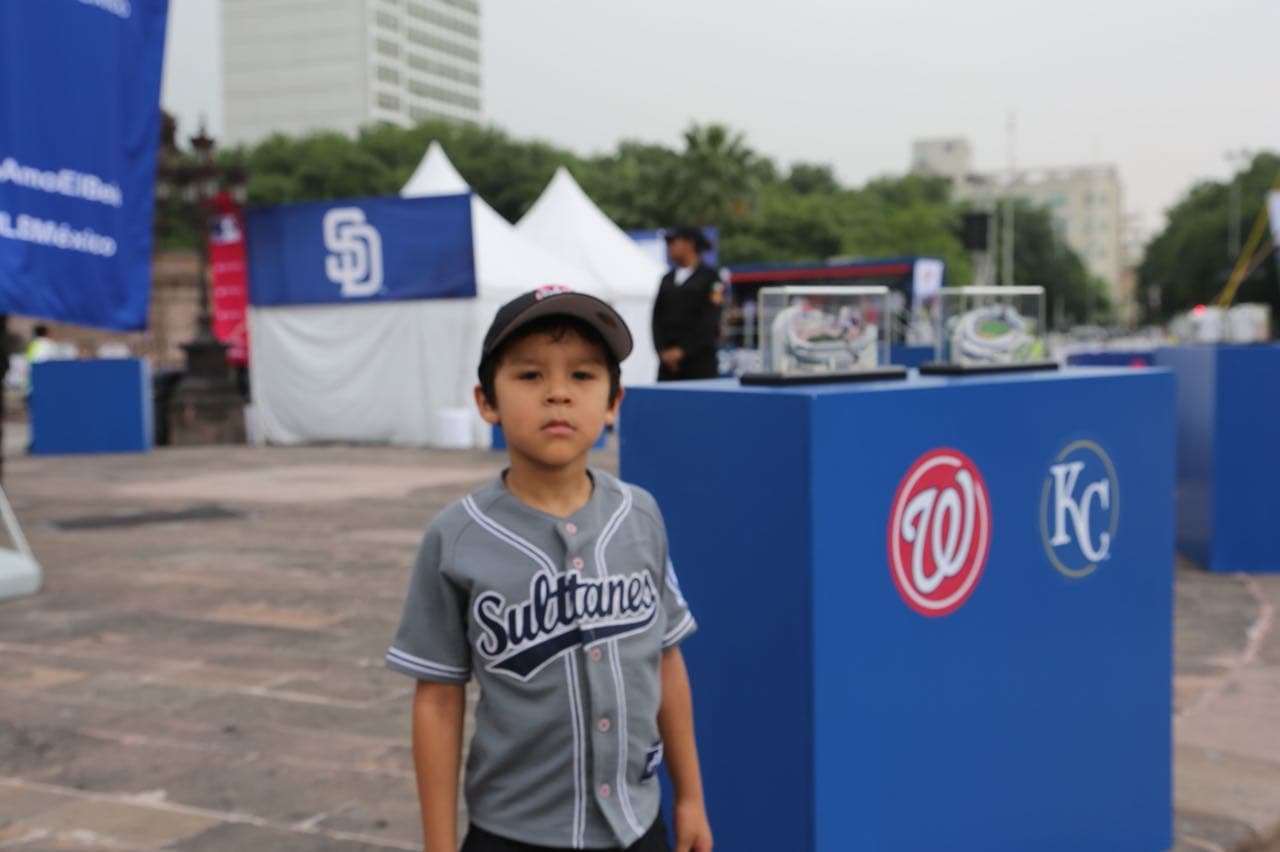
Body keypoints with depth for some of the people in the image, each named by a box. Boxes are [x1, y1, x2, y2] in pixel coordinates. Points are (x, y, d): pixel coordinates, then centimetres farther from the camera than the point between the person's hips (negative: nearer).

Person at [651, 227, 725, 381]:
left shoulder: (710, 277, 1)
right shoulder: (667, 279, 17)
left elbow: (709, 320, -7)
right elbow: (657, 318, 10)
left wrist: (682, 350, -11)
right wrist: (662, 350, -5)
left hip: (699, 360, -5)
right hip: (669, 360, 5)